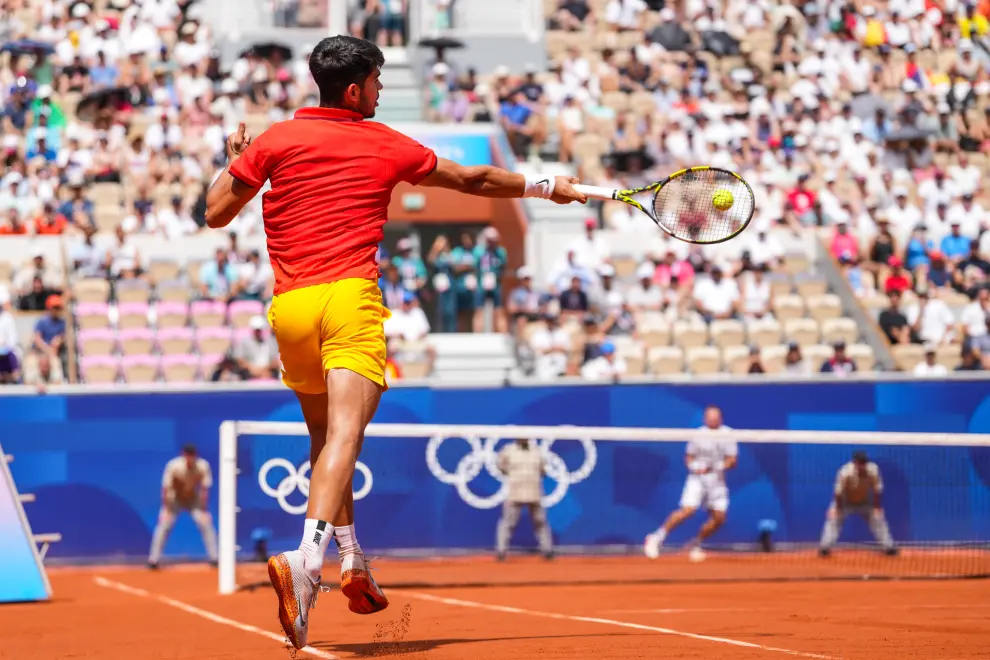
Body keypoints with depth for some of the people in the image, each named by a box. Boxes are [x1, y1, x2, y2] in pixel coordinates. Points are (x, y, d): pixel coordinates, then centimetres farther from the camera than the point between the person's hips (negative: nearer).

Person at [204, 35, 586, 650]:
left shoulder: (276, 140, 9)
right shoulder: (387, 146, 10)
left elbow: (216, 213, 11)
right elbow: (474, 180, 22)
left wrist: (233, 161, 30)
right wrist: (545, 186, 36)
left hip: (290, 305, 3)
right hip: (351, 299, -3)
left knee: (325, 433, 22)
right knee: (344, 429, -17)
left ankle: (353, 562, 23)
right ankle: (306, 559, -39)